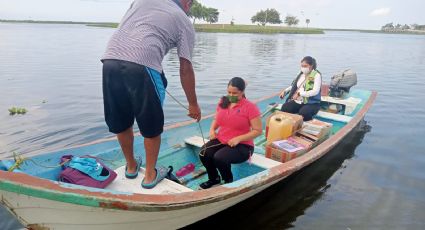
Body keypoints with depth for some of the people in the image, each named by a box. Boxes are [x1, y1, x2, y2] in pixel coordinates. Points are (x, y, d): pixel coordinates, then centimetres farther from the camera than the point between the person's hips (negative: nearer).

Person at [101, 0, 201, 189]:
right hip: (142, 67, -5)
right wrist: (193, 104, 18)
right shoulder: (184, 22, 13)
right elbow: (186, 69, 10)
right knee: (152, 128, 14)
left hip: (110, 60, 6)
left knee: (120, 123, 20)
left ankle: (131, 166, 40)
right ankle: (150, 175, 28)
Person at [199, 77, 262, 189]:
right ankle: (214, 179, 9)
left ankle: (229, 181, 2)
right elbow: (216, 119, 21)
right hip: (220, 140, 6)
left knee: (219, 158, -31)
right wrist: (212, 130, -2)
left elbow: (257, 131, -11)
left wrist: (238, 138, -21)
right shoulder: (223, 103, 6)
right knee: (203, 154, -22)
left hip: (242, 145, -5)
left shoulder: (250, 107, -12)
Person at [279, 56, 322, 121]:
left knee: (303, 113, -37)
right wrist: (285, 91, 8)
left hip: (312, 103, -5)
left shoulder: (316, 75, -5)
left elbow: (315, 91, -17)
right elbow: (293, 86, 25)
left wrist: (299, 93, -21)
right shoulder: (301, 74, 14)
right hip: (298, 101, 5)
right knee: (284, 108, -25)